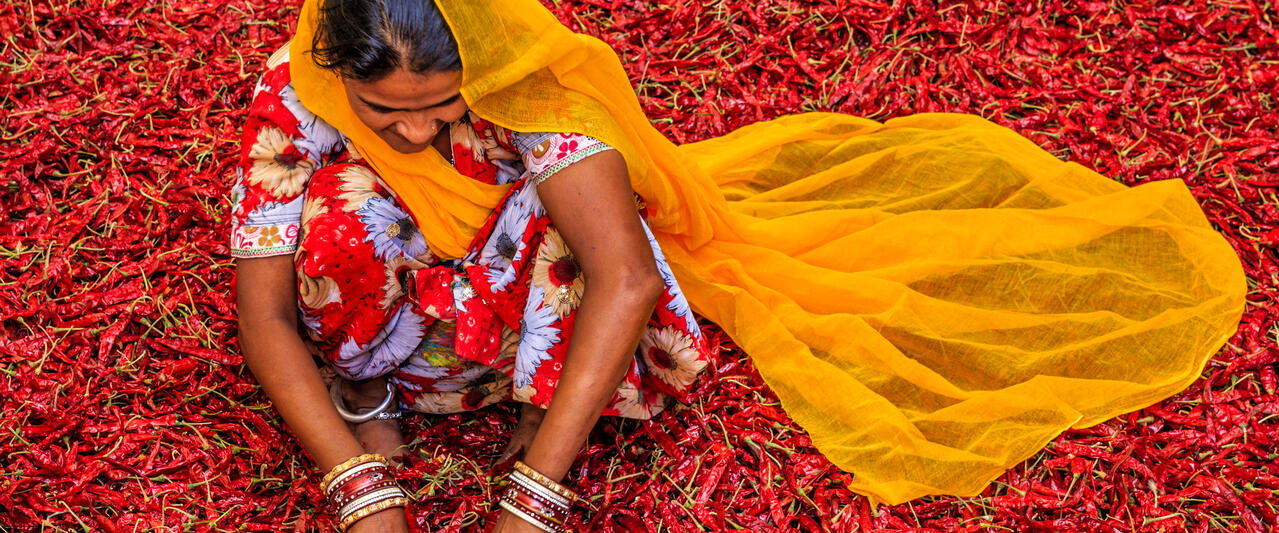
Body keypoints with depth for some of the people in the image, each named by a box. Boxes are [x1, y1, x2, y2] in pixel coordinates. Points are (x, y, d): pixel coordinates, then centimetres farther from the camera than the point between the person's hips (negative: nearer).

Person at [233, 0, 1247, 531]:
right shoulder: (295, 92, -27)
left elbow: (626, 278, -42)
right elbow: (263, 314, -25)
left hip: (510, 297, 0)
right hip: (387, 309, 1)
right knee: (347, 213, -34)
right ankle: (363, 395, -6)